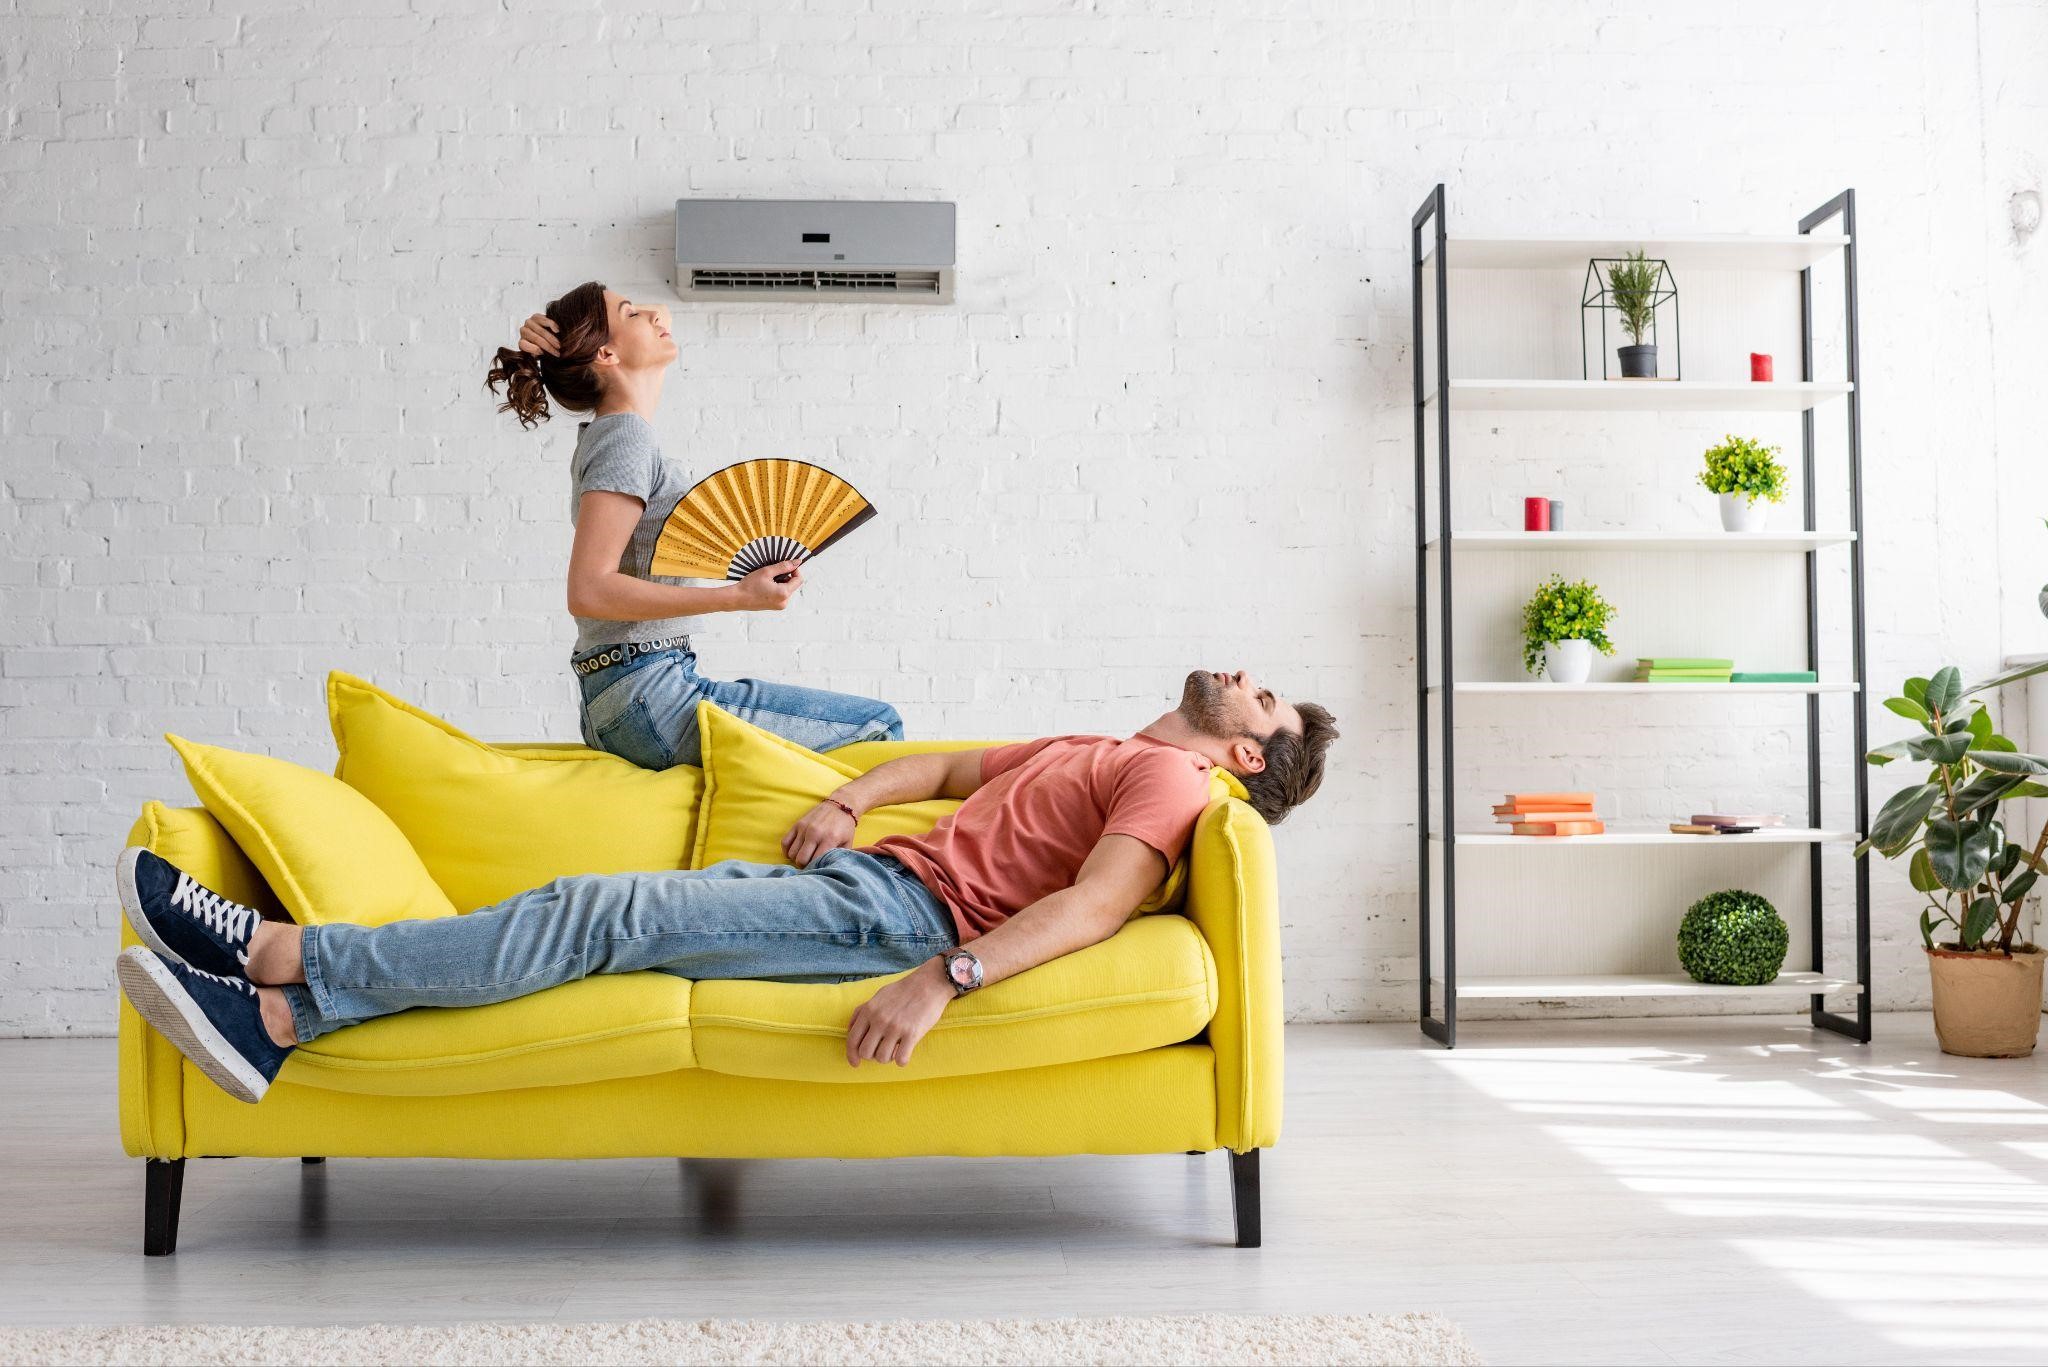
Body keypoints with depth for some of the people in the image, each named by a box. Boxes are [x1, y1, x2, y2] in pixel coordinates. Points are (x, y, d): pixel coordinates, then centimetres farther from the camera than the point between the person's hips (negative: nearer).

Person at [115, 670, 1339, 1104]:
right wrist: (848, 801, 15)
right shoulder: (1093, 749, 29)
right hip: (859, 871, 8)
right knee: (606, 909, -6)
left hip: (903, 909, -8)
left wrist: (945, 981, -29)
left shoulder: (1168, 776, 1)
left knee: (602, 914, -17)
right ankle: (281, 1012, -12)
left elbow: (1097, 904, -17)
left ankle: (287, 955, -17)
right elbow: (947, 768, 36)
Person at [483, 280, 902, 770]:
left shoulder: (600, 433, 17)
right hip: (649, 697, -11)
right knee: (877, 725, -12)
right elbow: (587, 591, -22)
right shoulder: (628, 437, -12)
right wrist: (738, 596, -23)